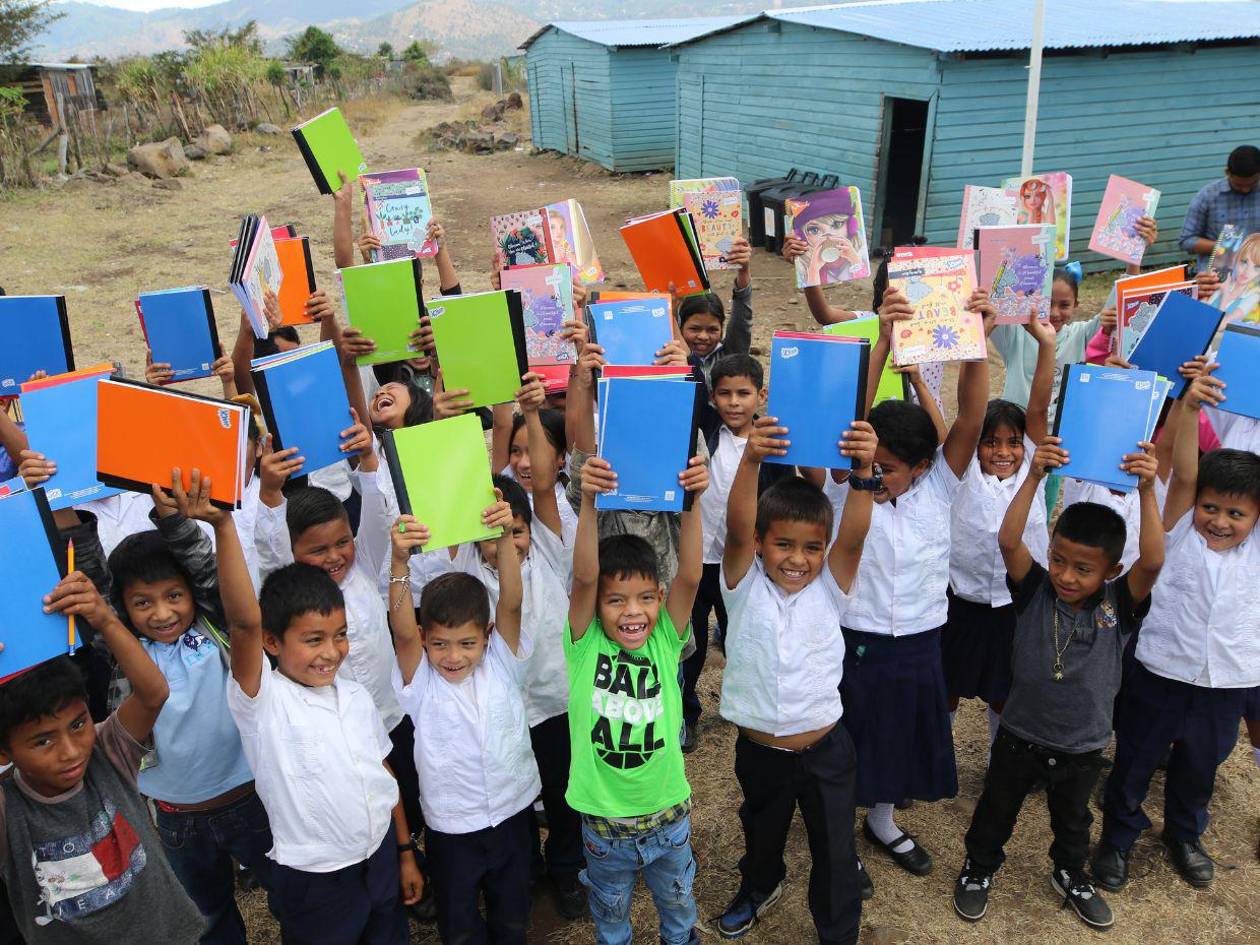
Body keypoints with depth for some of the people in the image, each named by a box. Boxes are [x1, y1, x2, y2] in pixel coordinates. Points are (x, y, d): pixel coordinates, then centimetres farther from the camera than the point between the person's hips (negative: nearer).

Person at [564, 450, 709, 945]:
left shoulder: (665, 641, -12)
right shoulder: (584, 644, -15)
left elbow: (690, 575, -27)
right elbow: (583, 576, -31)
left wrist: (691, 501, -40)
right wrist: (589, 503, -44)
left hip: (668, 811, 2)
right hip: (603, 817, -1)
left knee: (678, 902, 28)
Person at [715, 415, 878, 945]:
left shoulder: (830, 587, -9)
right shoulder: (745, 586, -12)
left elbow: (854, 536, -27)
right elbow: (736, 528, -30)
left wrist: (862, 473, -45)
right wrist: (750, 462, -47)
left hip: (825, 751, -1)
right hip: (759, 750, 1)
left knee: (835, 855, 12)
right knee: (761, 834, 27)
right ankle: (760, 886, 58)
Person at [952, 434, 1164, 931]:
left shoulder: (1119, 605, -16)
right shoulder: (1035, 590, -18)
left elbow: (1153, 561, -33)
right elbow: (1008, 541, -33)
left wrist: (1147, 491, -44)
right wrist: (1034, 477, -44)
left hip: (1082, 746, 1)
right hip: (1020, 735, -1)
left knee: (1072, 820, 27)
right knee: (996, 811, 20)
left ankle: (1070, 875, 53)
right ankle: (979, 867, 45)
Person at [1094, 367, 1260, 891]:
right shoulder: (1180, 533, -10)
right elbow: (1184, 475, -25)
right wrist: (1189, 407, -40)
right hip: (1160, 674, -3)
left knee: (1199, 767, 23)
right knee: (1135, 761, 13)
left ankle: (1185, 834, 48)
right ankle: (1118, 836, 34)